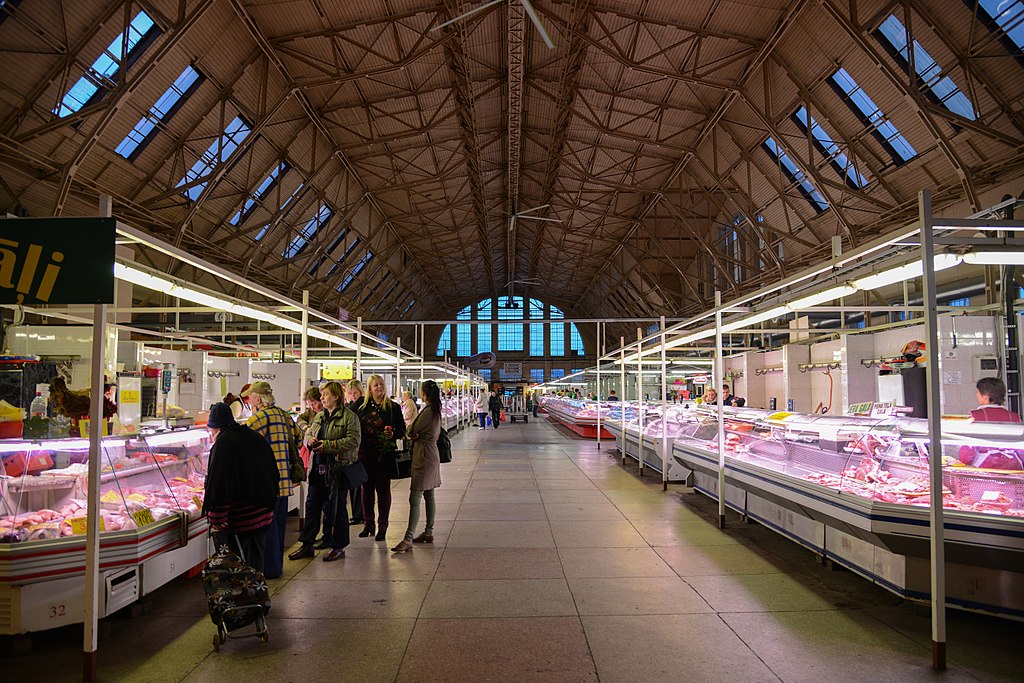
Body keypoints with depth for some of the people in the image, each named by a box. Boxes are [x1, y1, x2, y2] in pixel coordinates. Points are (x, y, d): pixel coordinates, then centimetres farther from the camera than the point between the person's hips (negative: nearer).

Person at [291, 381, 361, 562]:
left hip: (338, 470, -7)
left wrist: (328, 445, -22)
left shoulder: (350, 417, -9)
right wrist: (309, 440, -7)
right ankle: (307, 545, 22)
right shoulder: (319, 416, 15)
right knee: (312, 506, 11)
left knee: (336, 509, 3)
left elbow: (353, 440, -18)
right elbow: (307, 435, 18)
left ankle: (338, 547, 16)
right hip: (318, 468, 7)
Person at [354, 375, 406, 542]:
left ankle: (382, 527, 10)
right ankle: (368, 524, 22)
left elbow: (402, 429, 2)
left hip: (384, 454, -3)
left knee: (383, 489, 2)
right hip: (365, 453, 3)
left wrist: (393, 434, -18)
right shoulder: (362, 406, 7)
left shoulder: (393, 407, 0)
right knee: (366, 488, 9)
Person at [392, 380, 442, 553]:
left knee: (415, 498, -11)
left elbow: (412, 432, -12)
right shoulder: (435, 410, 11)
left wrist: (410, 434, 10)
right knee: (429, 496, 16)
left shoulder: (428, 411, -18)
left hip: (424, 457, -10)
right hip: (431, 454, 10)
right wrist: (415, 435, -6)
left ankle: (408, 539, -11)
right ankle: (429, 532, 24)